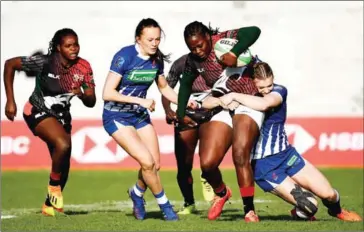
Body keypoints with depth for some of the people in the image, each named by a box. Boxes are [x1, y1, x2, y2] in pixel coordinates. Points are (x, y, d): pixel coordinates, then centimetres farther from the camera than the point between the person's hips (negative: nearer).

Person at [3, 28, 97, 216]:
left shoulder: (83, 67, -12)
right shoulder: (45, 63, -24)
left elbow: (91, 102, -8)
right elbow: (10, 64, -15)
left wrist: (82, 94, -32)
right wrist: (10, 101, -16)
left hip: (61, 115, 6)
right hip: (38, 112, -6)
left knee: (63, 165, 7)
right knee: (63, 144, -32)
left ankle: (50, 205, 31)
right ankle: (54, 185, -7)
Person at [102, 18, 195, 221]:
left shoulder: (157, 59, -3)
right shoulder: (125, 56, -22)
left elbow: (164, 87, 15)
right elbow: (107, 93, -24)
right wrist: (140, 100, -27)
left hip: (140, 115, 6)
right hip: (117, 118, -6)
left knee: (155, 165, 0)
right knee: (147, 162, -16)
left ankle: (137, 193, 31)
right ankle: (164, 205, 4)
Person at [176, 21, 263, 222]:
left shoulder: (224, 40, -13)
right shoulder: (193, 61, 4)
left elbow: (253, 32, -28)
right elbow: (185, 84, 22)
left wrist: (234, 54, -38)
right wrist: (181, 113, 21)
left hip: (248, 105, -5)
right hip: (223, 108, 5)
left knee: (240, 156, -25)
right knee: (207, 163, -7)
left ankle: (249, 211, -16)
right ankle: (221, 193, 26)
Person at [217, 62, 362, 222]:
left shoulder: (280, 91, -7)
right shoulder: (245, 97, -6)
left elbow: (264, 104, -29)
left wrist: (233, 96, -29)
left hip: (286, 154, 3)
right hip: (262, 165, -3)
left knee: (328, 194, 0)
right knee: (309, 205, -12)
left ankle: (336, 211, 37)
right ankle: (301, 212, 25)